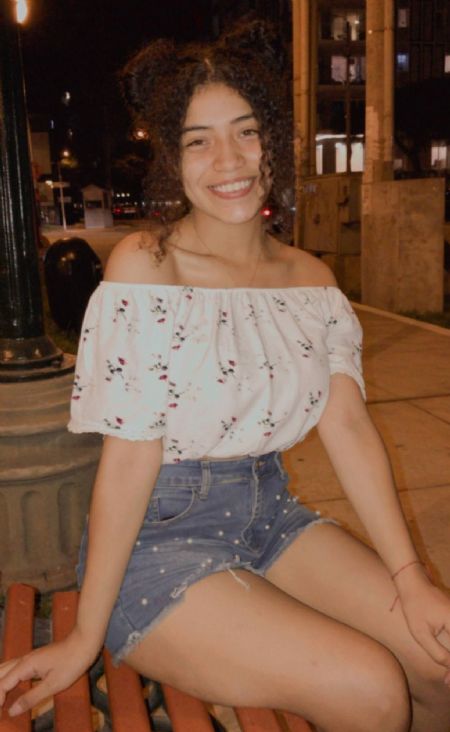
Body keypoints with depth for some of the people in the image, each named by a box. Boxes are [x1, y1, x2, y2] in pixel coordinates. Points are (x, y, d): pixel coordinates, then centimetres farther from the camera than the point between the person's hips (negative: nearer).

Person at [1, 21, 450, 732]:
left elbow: (348, 426, -3)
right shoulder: (145, 264, -14)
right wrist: (86, 635, -12)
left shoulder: (309, 277, 4)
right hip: (158, 538, -5)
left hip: (268, 514, 6)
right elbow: (130, 457, -17)